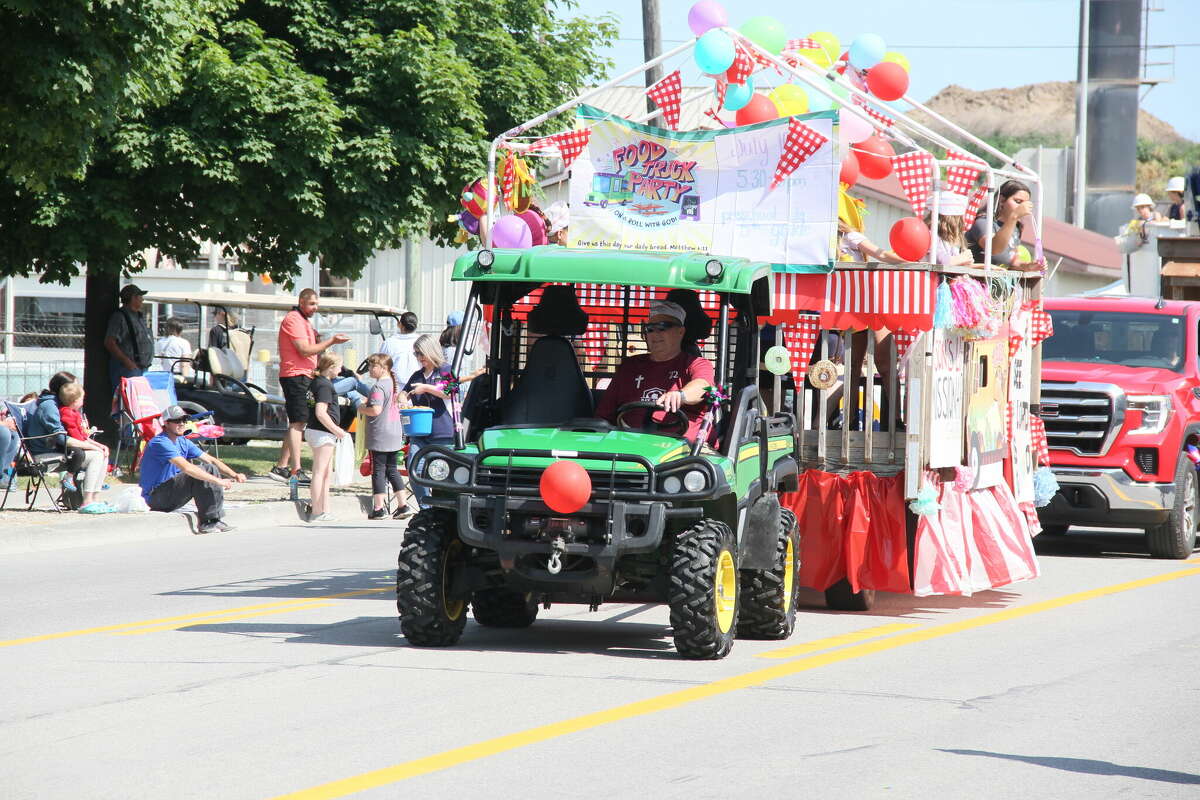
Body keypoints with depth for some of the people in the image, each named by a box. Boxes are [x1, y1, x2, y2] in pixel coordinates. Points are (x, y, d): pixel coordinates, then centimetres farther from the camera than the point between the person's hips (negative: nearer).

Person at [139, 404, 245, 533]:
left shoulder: (183, 442, 10)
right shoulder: (161, 443, -21)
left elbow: (211, 460, 9)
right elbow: (186, 468, -31)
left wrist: (234, 475, -8)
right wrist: (218, 481, -32)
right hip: (154, 497, -9)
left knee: (211, 469, 2)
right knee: (200, 471, -22)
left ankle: (215, 519, -7)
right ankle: (206, 523, -21)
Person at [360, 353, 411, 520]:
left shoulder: (378, 387, -16)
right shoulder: (393, 383, 12)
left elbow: (376, 410, -26)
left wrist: (362, 409, -6)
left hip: (379, 436, -9)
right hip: (395, 435, 9)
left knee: (378, 470, -2)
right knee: (392, 470, 14)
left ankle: (378, 508, -1)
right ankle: (402, 506, 13)